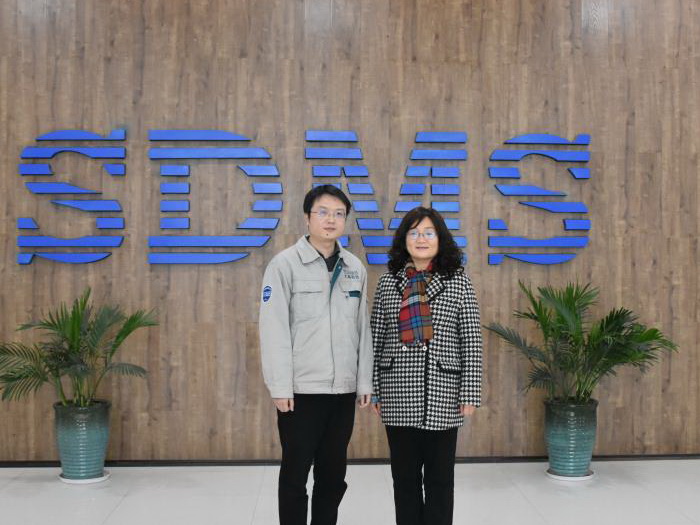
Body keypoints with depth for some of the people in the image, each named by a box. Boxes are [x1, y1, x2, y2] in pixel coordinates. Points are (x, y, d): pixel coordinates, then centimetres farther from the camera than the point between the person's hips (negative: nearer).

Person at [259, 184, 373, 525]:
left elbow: (362, 329, 9)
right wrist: (280, 386, -14)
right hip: (301, 388, -4)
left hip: (343, 389, 5)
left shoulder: (355, 268, 8)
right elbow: (273, 329, -10)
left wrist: (364, 381, 6)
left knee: (333, 473, 13)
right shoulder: (285, 263, -6)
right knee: (296, 472, 6)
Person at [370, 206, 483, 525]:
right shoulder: (388, 282, 4)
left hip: (441, 394, -2)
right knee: (404, 475, 10)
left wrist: (470, 394, -7)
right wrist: (373, 390, 4)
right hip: (398, 395, 2)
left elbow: (471, 341, -3)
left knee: (439, 476, 7)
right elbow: (376, 339, 6)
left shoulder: (458, 282, -1)